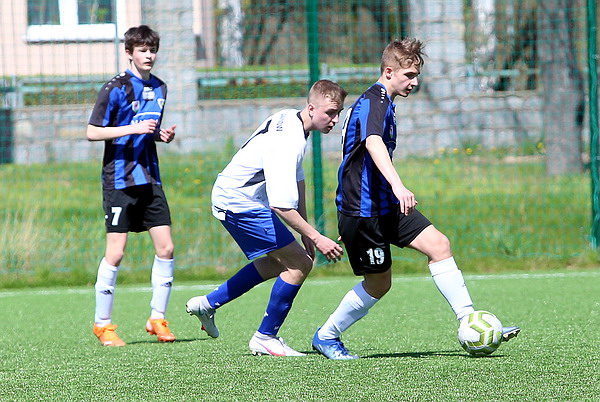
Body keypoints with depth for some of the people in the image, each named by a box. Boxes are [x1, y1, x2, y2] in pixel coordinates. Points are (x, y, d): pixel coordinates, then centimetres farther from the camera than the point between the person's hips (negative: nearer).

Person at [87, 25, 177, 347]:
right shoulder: (115, 88, -8)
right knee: (116, 252, -6)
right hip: (120, 180, -6)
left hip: (149, 178, 6)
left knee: (165, 248, 0)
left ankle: (157, 319, 10)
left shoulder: (159, 88, 13)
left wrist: (163, 135, 4)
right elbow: (92, 132, -10)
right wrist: (134, 129, -19)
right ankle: (102, 324, 5)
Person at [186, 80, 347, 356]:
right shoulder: (287, 142, -29)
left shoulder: (290, 119, 4)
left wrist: (306, 234, 16)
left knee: (276, 262, 26)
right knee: (299, 264, -9)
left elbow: (297, 180, 14)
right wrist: (315, 238, -32)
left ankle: (208, 304, 33)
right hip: (240, 204, -10)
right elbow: (281, 205, -34)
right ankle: (265, 338, 2)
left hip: (230, 196, 10)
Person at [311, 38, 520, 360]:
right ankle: (326, 336, 17)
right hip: (362, 209, -9)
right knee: (379, 284, 0)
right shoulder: (374, 101, -17)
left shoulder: (381, 102, 17)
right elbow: (373, 143, -36)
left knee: (438, 244, -5)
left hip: (385, 205, 9)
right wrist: (398, 186, -51)